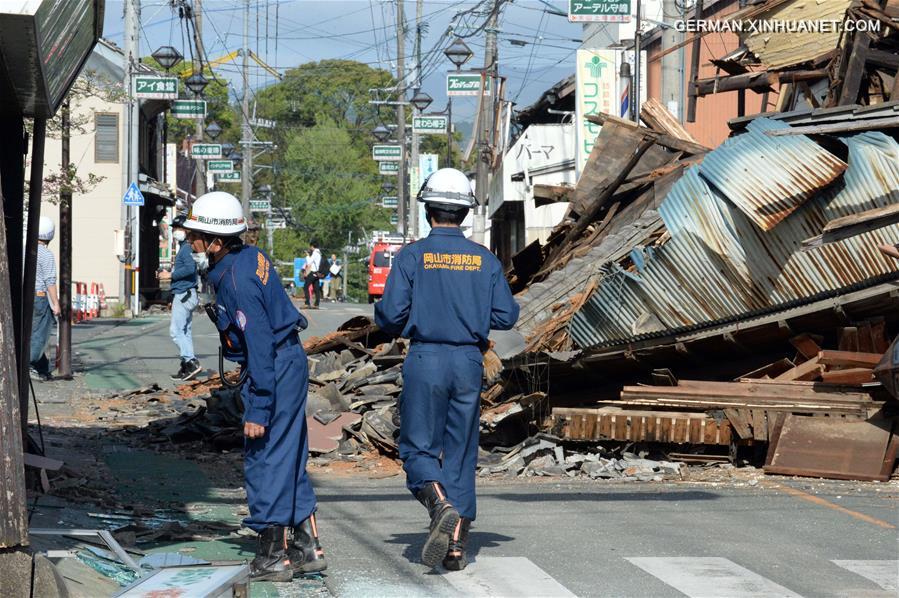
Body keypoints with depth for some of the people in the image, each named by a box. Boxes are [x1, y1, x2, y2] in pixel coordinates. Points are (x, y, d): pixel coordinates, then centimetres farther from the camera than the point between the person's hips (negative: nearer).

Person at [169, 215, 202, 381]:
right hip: (183, 295, 11)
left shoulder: (187, 248, -12)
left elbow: (190, 268, -28)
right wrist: (173, 298, 25)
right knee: (185, 332, 11)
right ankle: (187, 367, 12)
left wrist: (171, 274, -16)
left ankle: (191, 362, -17)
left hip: (184, 295, -11)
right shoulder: (183, 248, 19)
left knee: (176, 331, -13)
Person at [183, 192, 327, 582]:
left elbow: (260, 346, -25)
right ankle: (307, 548, 19)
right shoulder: (249, 257, 7)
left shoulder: (237, 280, -23)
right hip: (290, 361, 10)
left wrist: (258, 410, -24)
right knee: (289, 459, 14)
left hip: (275, 370, -10)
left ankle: (272, 556, 2)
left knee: (264, 459, -4)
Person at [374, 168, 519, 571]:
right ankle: (457, 545, 7)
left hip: (425, 360, -3)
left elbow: (391, 315, -10)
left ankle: (441, 505, -22)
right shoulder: (485, 260, 3)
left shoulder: (412, 256, -5)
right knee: (460, 454, 9)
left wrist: (392, 323, 13)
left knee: (418, 448, 6)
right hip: (469, 363, 3)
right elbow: (506, 316, 1)